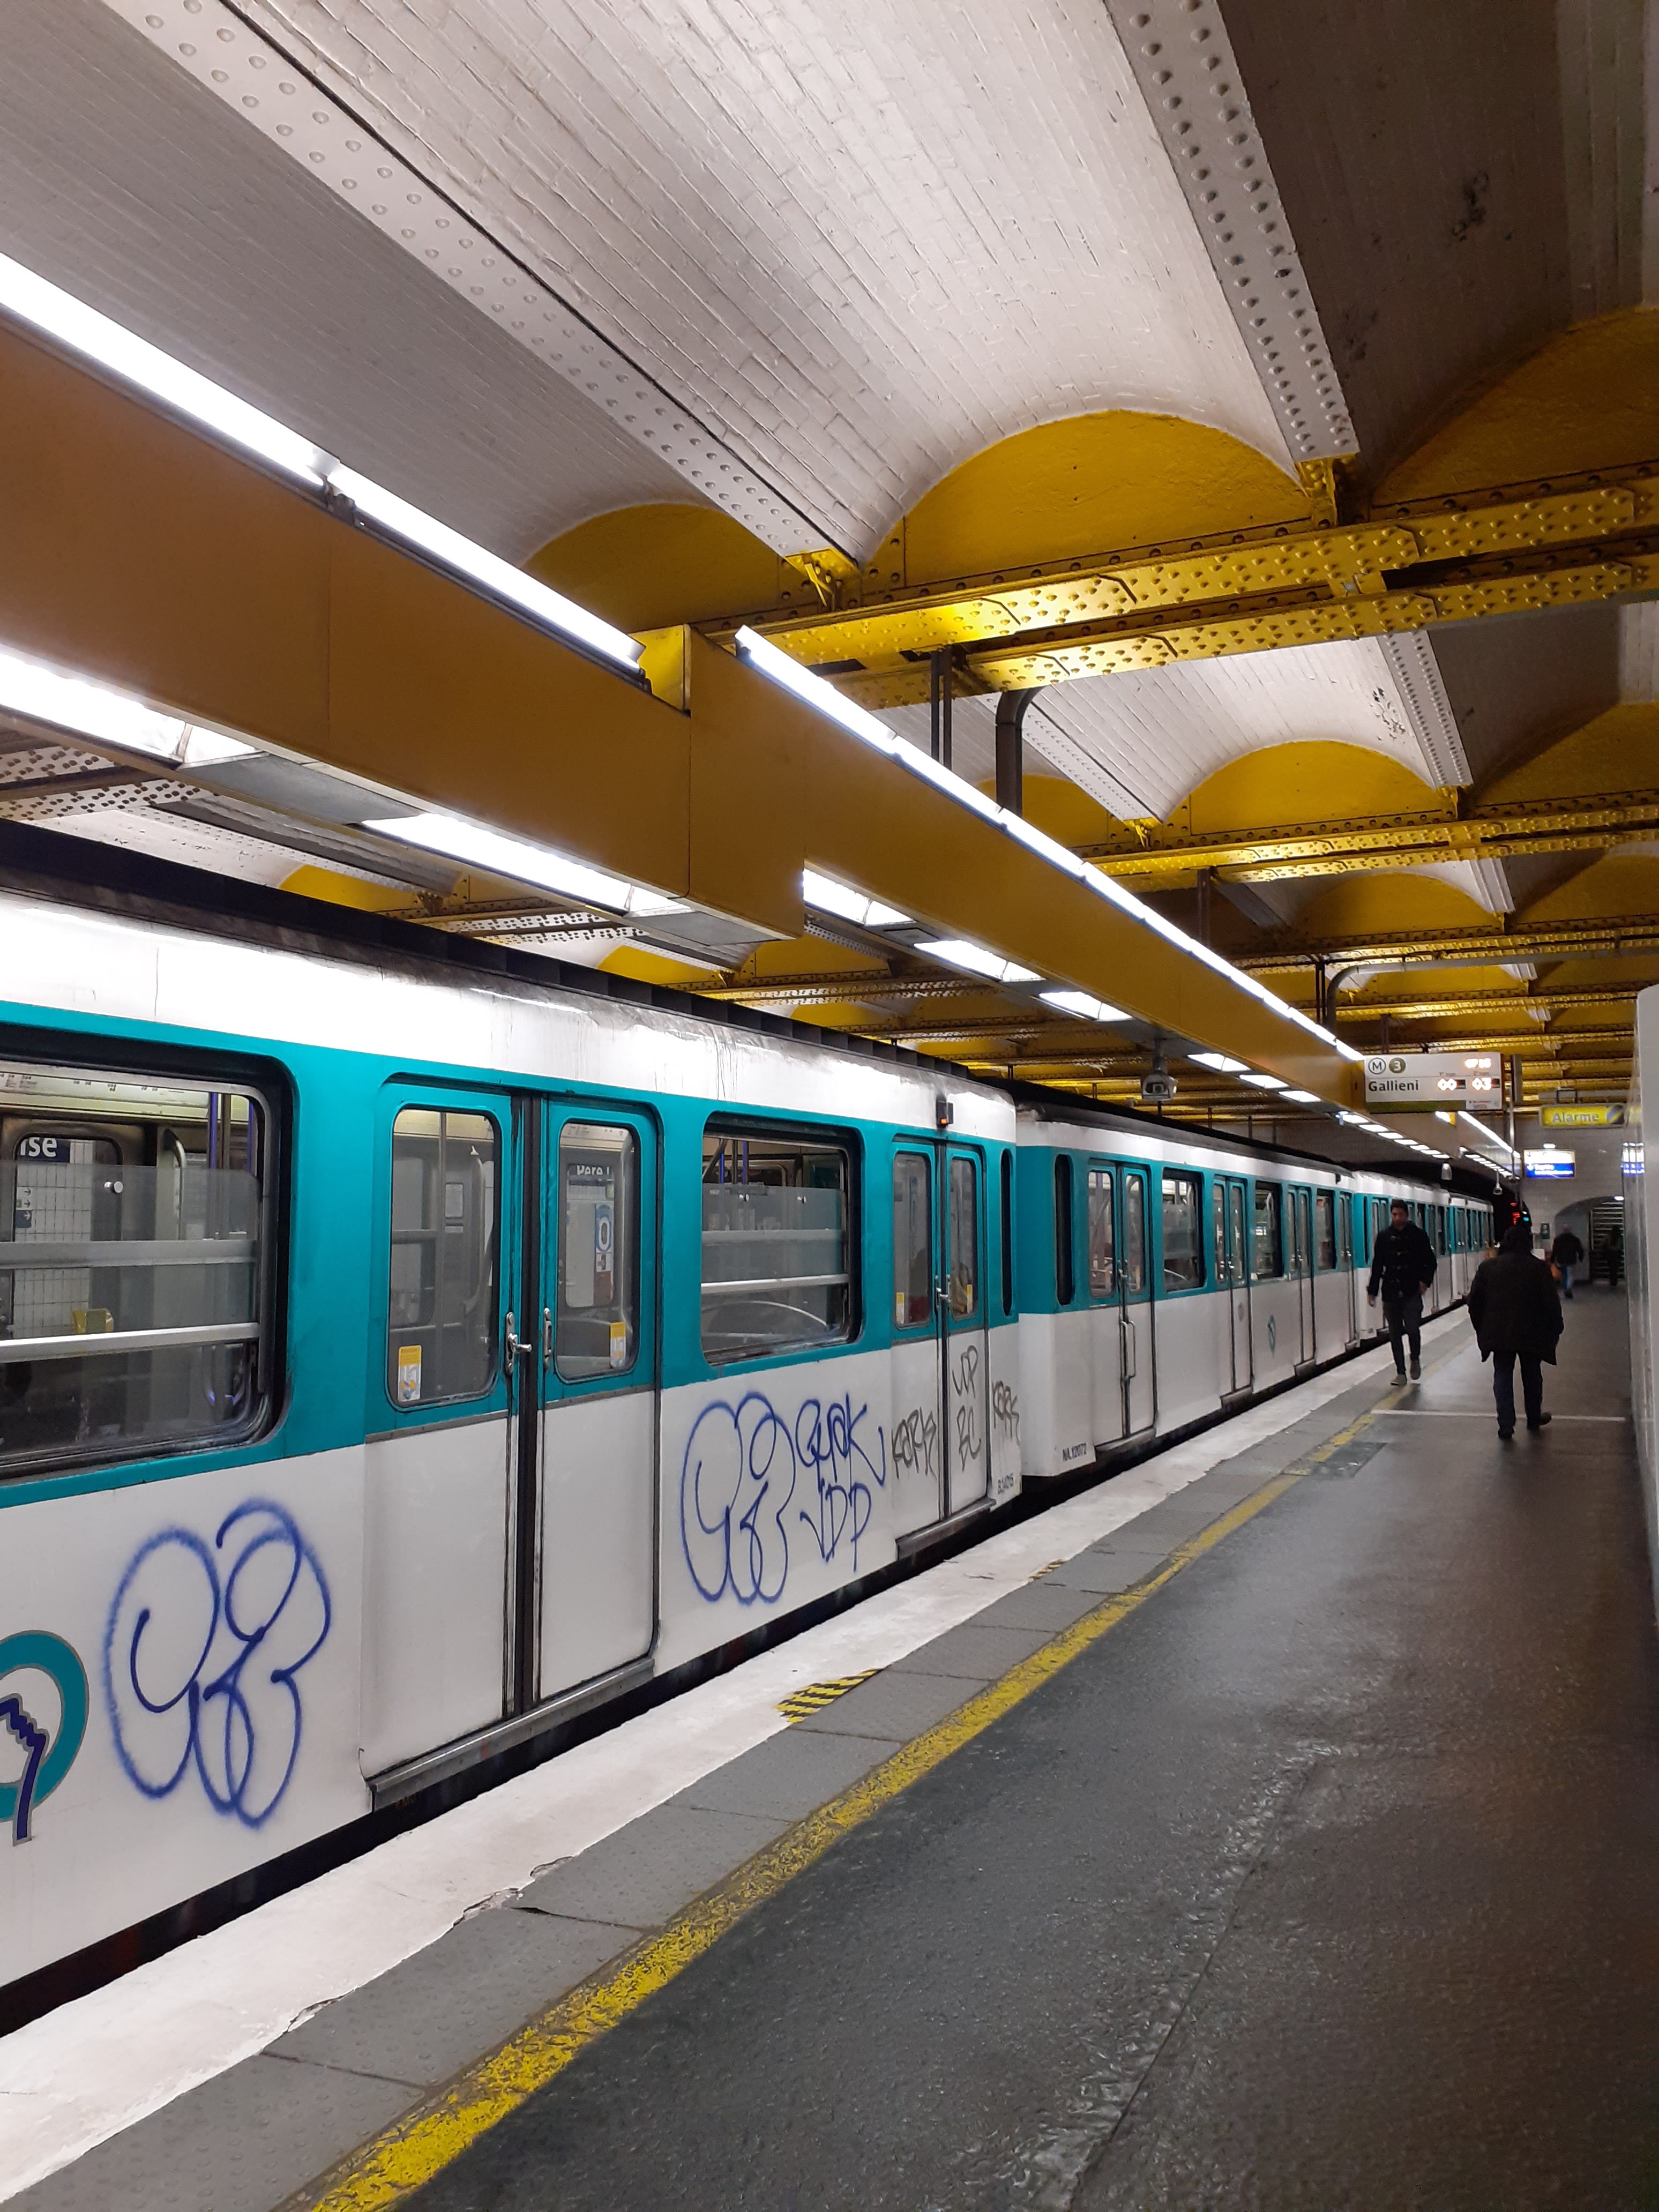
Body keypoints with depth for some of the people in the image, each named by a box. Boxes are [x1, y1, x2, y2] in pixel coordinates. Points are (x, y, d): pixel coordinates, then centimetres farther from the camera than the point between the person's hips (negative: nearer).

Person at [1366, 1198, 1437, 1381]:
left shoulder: (1417, 1235, 3)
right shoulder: (1384, 1236, 8)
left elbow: (1430, 1261, 8)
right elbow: (1377, 1265, 11)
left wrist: (1425, 1280, -7)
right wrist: (1372, 1290, 7)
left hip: (1412, 1292, -3)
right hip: (1391, 1293, 3)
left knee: (1412, 1328, -13)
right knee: (1394, 1333, 5)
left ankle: (1415, 1359, 16)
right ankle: (1400, 1372, 12)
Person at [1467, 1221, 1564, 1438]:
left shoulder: (1488, 1267, 1)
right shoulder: (1539, 1268, -6)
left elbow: (1474, 1301, 3)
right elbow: (1551, 1302, -8)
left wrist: (1481, 1328, 14)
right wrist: (1555, 1329, 5)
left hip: (1499, 1333, 1)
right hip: (1531, 1334, -1)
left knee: (1503, 1377, 4)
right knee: (1532, 1376, 17)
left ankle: (1506, 1425, -4)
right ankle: (1534, 1420, 29)